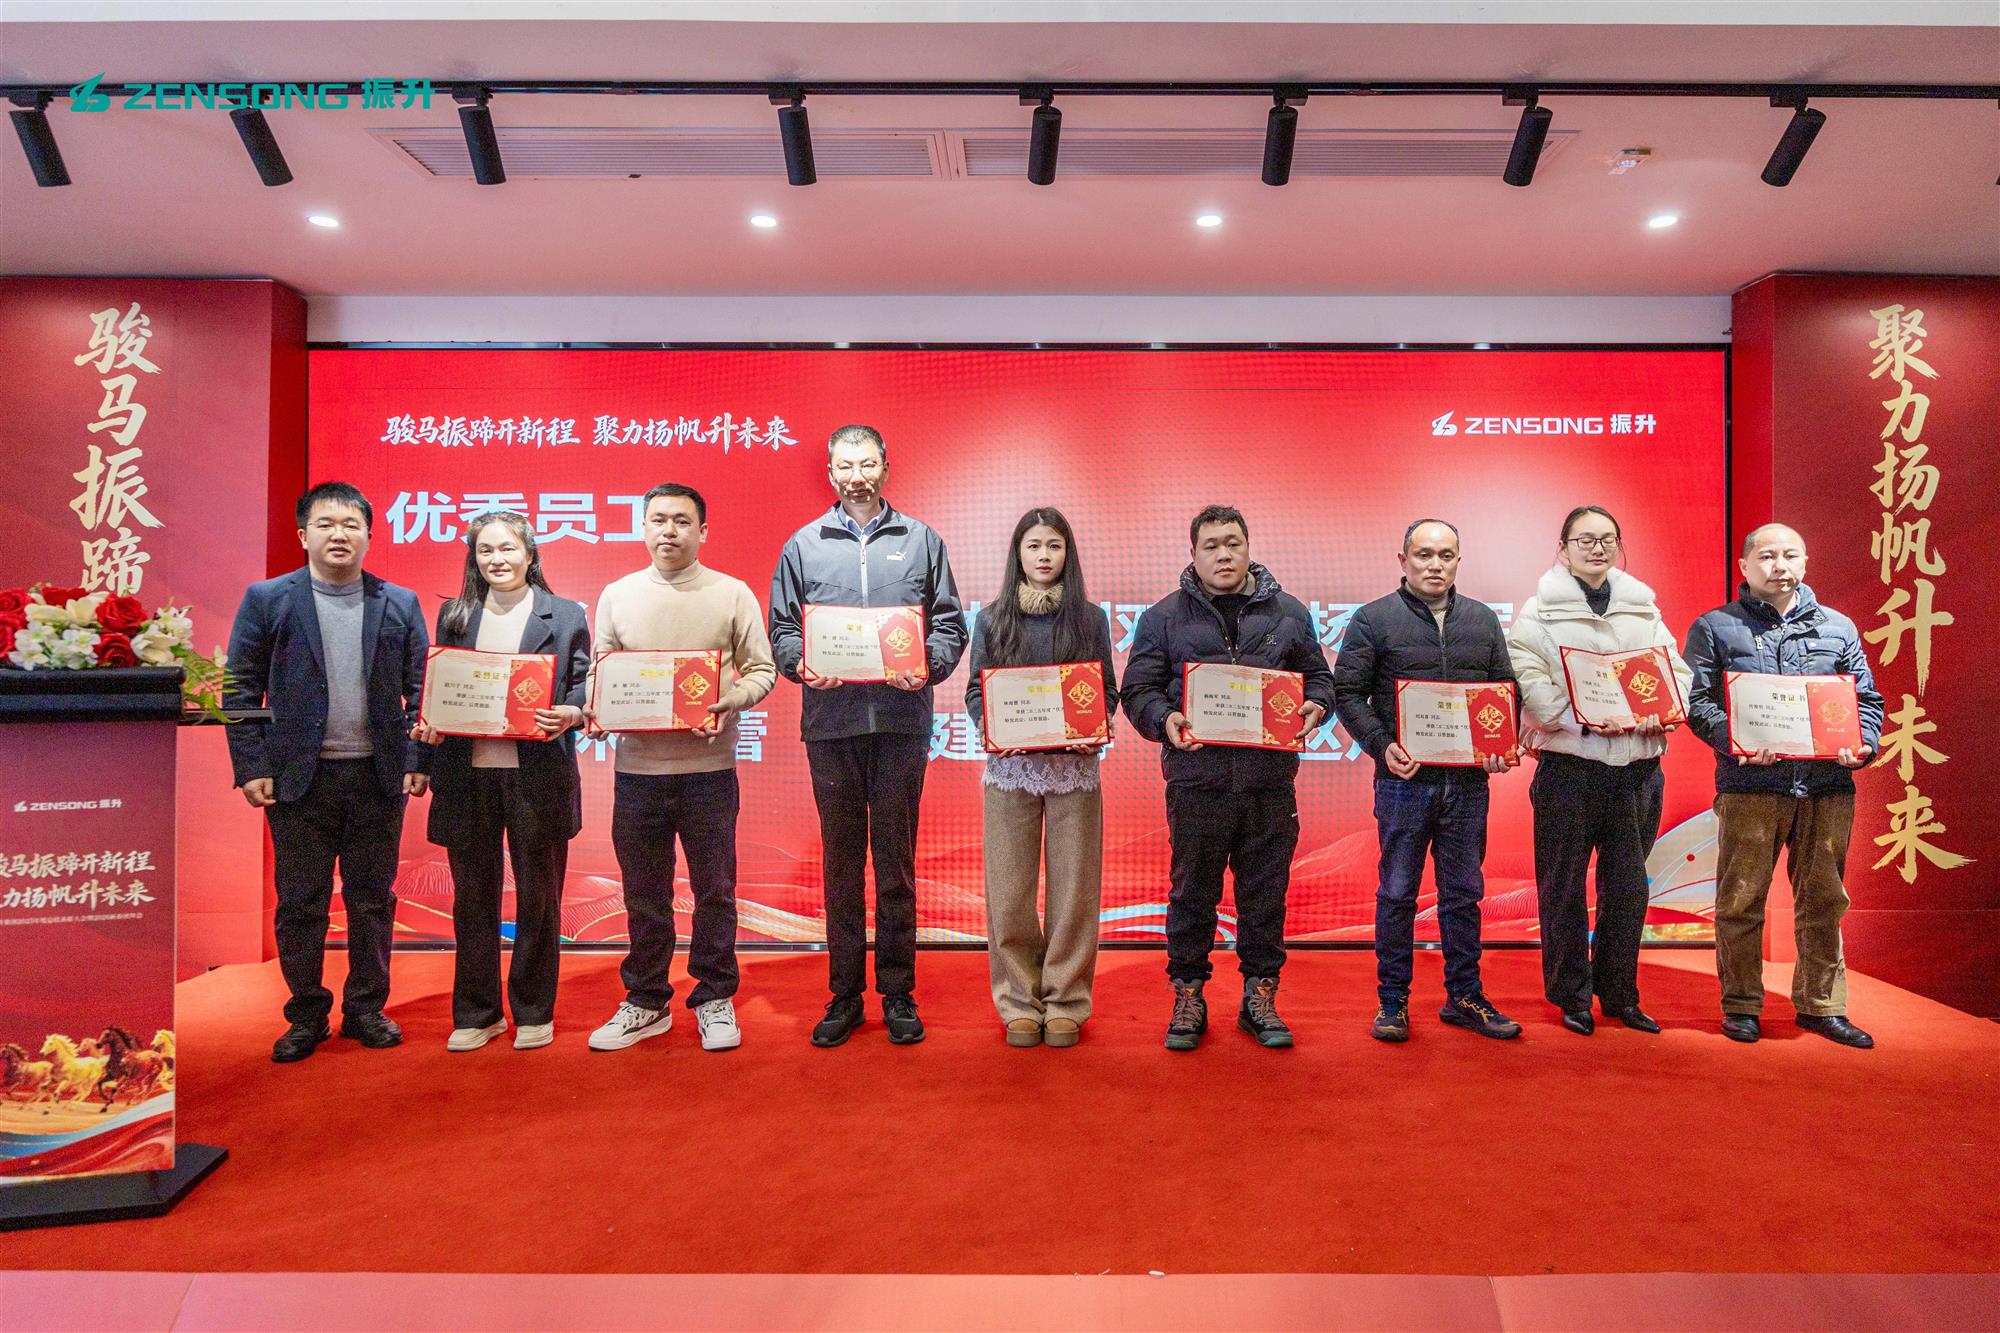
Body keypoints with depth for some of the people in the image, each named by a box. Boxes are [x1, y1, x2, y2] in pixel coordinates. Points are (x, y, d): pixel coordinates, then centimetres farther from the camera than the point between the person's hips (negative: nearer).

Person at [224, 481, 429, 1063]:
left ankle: (366, 1008, 24)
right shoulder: (267, 599, 3)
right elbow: (240, 688, 1)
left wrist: (417, 761, -2)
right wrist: (250, 767, -5)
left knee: (373, 900, 10)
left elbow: (420, 689, 5)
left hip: (379, 776, 1)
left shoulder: (401, 603, 6)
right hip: (299, 777, -1)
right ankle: (306, 1015, 23)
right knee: (300, 904, 7)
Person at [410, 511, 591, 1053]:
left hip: (536, 775, -2)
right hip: (468, 773, 3)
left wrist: (570, 714, -19)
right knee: (472, 898, 10)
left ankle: (534, 1014, 21)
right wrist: (428, 724, -5)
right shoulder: (454, 615, 12)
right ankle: (476, 1014, 25)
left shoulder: (565, 615, 4)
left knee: (538, 897, 6)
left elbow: (583, 687, 2)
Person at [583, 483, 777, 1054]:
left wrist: (730, 701, -17)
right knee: (643, 891, 11)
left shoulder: (732, 594, 2)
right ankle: (646, 1002, 27)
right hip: (637, 766, 2)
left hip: (709, 766, -2)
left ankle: (714, 999, 22)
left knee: (714, 889, 6)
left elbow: (761, 670, 2)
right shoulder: (617, 596, 9)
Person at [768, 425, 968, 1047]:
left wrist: (929, 665, -11)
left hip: (901, 720, 0)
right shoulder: (804, 545, 11)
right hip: (830, 721, 1)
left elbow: (949, 622, 8)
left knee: (896, 860, 5)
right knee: (840, 860, 7)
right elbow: (782, 627, 10)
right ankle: (844, 995, 19)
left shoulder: (921, 541, 10)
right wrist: (799, 662, -10)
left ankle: (898, 994, 17)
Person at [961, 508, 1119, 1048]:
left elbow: (1108, 690, 9)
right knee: (1010, 891, 2)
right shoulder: (992, 619, 7)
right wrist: (988, 727, -12)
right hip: (1010, 766, 0)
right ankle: (1019, 1003, 16)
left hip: (1074, 766, 0)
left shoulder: (1090, 618, 7)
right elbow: (975, 690, 8)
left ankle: (1065, 1003, 16)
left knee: (1073, 888, 3)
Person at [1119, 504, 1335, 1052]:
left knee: (1265, 893, 10)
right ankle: (1188, 997, 22)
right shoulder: (1164, 616, 5)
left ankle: (1260, 996, 25)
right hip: (1196, 776, -1)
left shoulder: (1287, 612, 11)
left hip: (1270, 779, 2)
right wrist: (1165, 720, -17)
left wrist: (1314, 706, -5)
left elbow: (1318, 675, 16)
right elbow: (1138, 689, 2)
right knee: (1192, 893, 7)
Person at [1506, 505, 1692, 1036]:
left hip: (1637, 766, 5)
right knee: (1565, 887, 3)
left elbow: (1676, 670, 10)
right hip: (1570, 764, -4)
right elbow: (1527, 680, -12)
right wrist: (1583, 719, -23)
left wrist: (1660, 712, -10)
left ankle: (1620, 995, 25)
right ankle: (1572, 996, 17)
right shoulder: (1539, 610, -1)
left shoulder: (1643, 609, 15)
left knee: (1628, 886, 11)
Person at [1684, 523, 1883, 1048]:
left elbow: (1867, 699, 16)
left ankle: (1821, 1005, 23)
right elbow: (1697, 701, -2)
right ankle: (1741, 1006, 13)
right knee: (1741, 901, 1)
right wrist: (1735, 739, -18)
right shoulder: (1715, 627, 6)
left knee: (1822, 900, 10)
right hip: (1749, 785, -3)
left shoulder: (1838, 627, 16)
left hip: (1827, 786, 3)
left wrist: (1863, 744, -3)